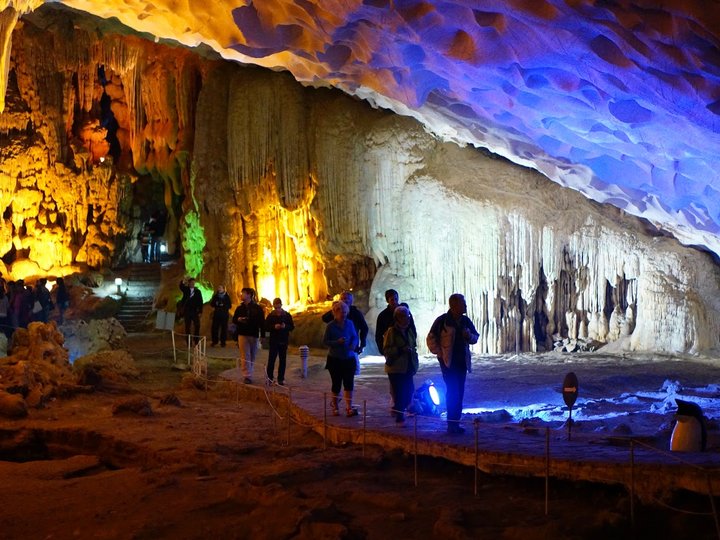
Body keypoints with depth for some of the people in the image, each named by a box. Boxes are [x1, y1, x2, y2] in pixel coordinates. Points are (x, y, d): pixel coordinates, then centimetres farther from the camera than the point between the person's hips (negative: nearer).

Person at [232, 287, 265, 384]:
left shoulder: (257, 308, -1)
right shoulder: (240, 308, 7)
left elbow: (262, 323, -1)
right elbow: (234, 320, 13)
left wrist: (262, 335, -6)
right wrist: (238, 319, -11)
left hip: (254, 335, -1)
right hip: (243, 335, 1)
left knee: (252, 357, 8)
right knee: (245, 357, -6)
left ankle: (249, 374, 19)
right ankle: (247, 376, -8)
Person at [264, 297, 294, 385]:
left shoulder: (287, 315, 3)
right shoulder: (270, 316, 1)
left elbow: (292, 327, 3)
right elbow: (266, 327, -2)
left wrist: (285, 326, -17)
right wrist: (274, 327, -19)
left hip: (283, 341, 1)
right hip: (273, 341, -1)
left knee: (283, 360, 5)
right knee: (271, 359, -6)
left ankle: (281, 379, 11)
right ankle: (269, 377, 5)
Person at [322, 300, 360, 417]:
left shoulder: (349, 323, 2)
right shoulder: (330, 326, -8)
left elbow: (355, 337, 9)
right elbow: (325, 341, -7)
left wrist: (353, 344, -14)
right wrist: (337, 342, -22)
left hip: (349, 358, 2)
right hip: (335, 359, -2)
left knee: (349, 383, -5)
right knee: (336, 384, 6)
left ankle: (349, 408, -6)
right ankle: (335, 406, 22)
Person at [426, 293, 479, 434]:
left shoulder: (465, 321, 7)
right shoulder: (442, 321, -9)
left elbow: (475, 338, 17)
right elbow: (431, 339, -4)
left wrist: (469, 336, -5)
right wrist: (440, 354, -8)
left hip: (462, 361, 6)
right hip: (448, 361, -6)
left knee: (459, 392, 7)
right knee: (452, 391, -11)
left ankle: (455, 423, 13)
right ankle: (452, 424, -9)